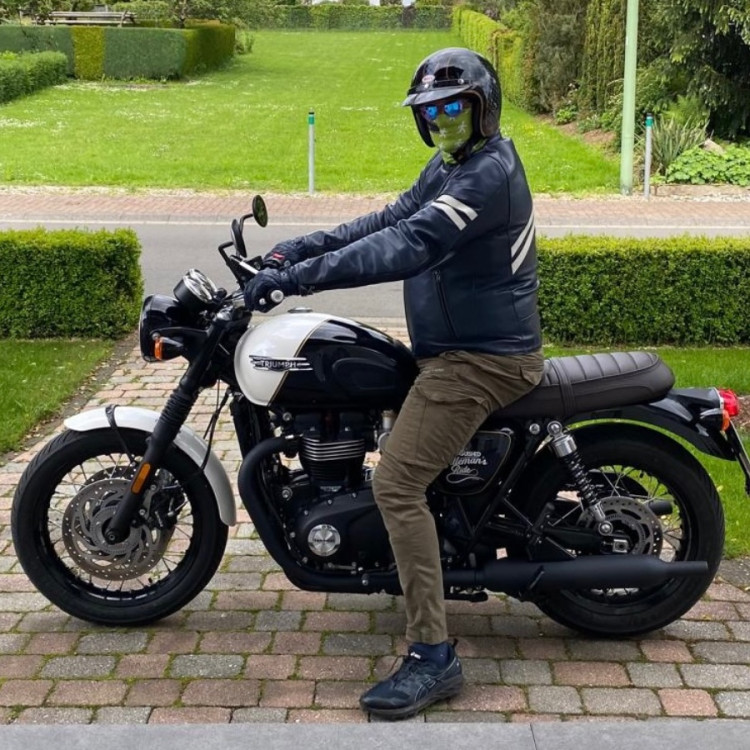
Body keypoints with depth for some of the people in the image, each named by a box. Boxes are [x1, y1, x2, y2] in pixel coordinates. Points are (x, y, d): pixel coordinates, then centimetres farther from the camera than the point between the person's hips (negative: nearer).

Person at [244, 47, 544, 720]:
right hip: (456, 349, 11)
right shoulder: (451, 164, 14)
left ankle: (433, 656, -15)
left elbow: (408, 246, -32)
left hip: (480, 359, -11)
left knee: (396, 484, -18)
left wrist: (301, 275, -35)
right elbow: (390, 219, 12)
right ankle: (422, 571, 42)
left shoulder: (489, 173, -21)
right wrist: (299, 248, 2)